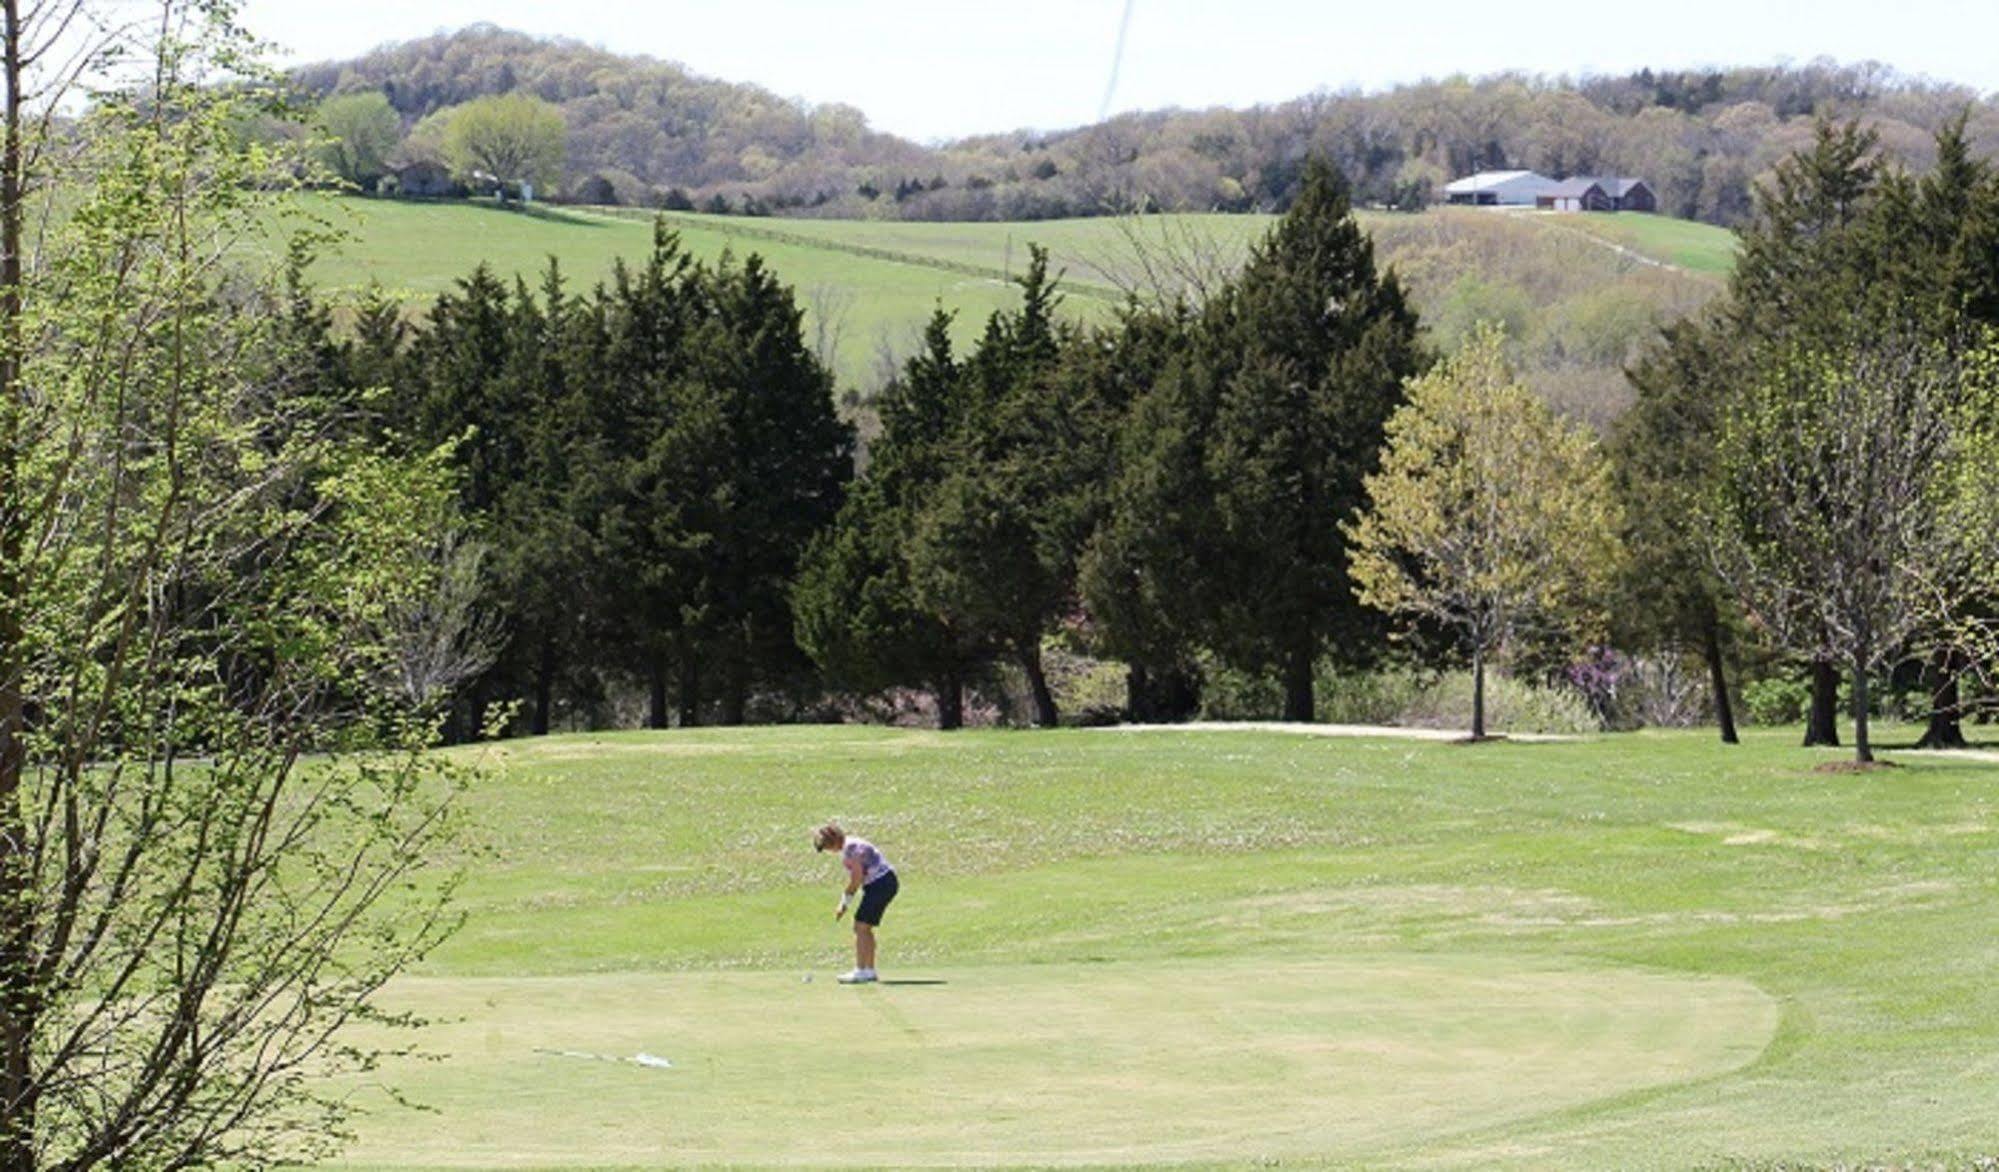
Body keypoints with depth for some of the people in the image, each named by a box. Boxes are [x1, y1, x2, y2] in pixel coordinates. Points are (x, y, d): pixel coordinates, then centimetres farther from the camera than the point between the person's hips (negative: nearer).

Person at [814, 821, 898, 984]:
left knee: (861, 927, -11)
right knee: (865, 928, 13)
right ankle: (869, 971, 17)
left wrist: (845, 902, -9)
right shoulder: (846, 847, 16)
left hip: (880, 883, -10)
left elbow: (857, 876, -18)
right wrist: (844, 904, 12)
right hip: (884, 884, 10)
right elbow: (855, 878, 18)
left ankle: (860, 972, -12)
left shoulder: (850, 846, -14)